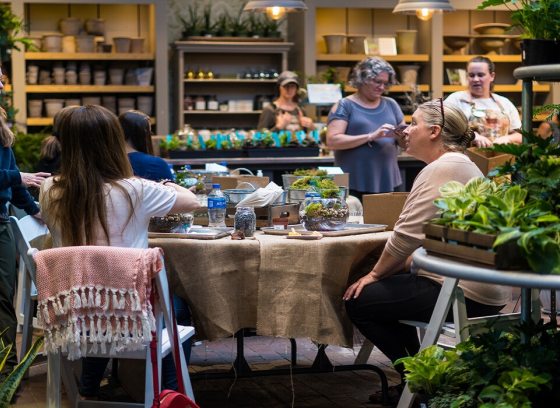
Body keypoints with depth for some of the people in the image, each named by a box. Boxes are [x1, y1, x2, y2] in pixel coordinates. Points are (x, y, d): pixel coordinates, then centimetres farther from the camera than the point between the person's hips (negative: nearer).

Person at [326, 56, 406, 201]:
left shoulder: (391, 104, 13)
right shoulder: (345, 106, -1)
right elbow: (332, 141, -13)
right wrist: (371, 136, -19)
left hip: (387, 183, 4)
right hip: (353, 186, -4)